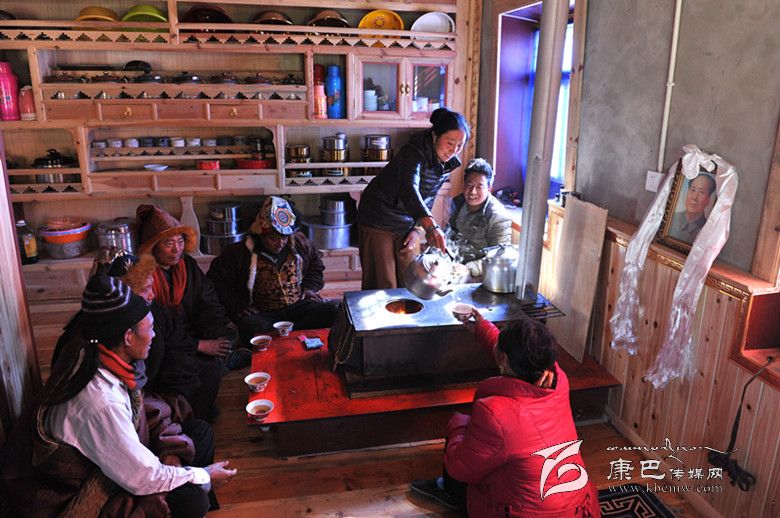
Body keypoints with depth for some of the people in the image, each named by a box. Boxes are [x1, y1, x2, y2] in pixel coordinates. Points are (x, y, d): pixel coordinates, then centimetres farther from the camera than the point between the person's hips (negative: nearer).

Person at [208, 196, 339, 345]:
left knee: (334, 310, -25)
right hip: (263, 314, -3)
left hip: (300, 307, 4)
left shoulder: (299, 243, 9)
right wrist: (239, 306, -4)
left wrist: (310, 287, 12)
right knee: (250, 327, -39)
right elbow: (216, 281, 6)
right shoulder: (239, 253, -1)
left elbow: (316, 262, 28)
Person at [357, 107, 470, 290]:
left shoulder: (448, 164, -3)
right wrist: (431, 227, -57)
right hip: (380, 221, -6)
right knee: (383, 284, 0)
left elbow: (427, 201, 6)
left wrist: (418, 230, -7)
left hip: (408, 224, 7)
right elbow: (409, 190, -45)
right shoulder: (414, 152, -26)